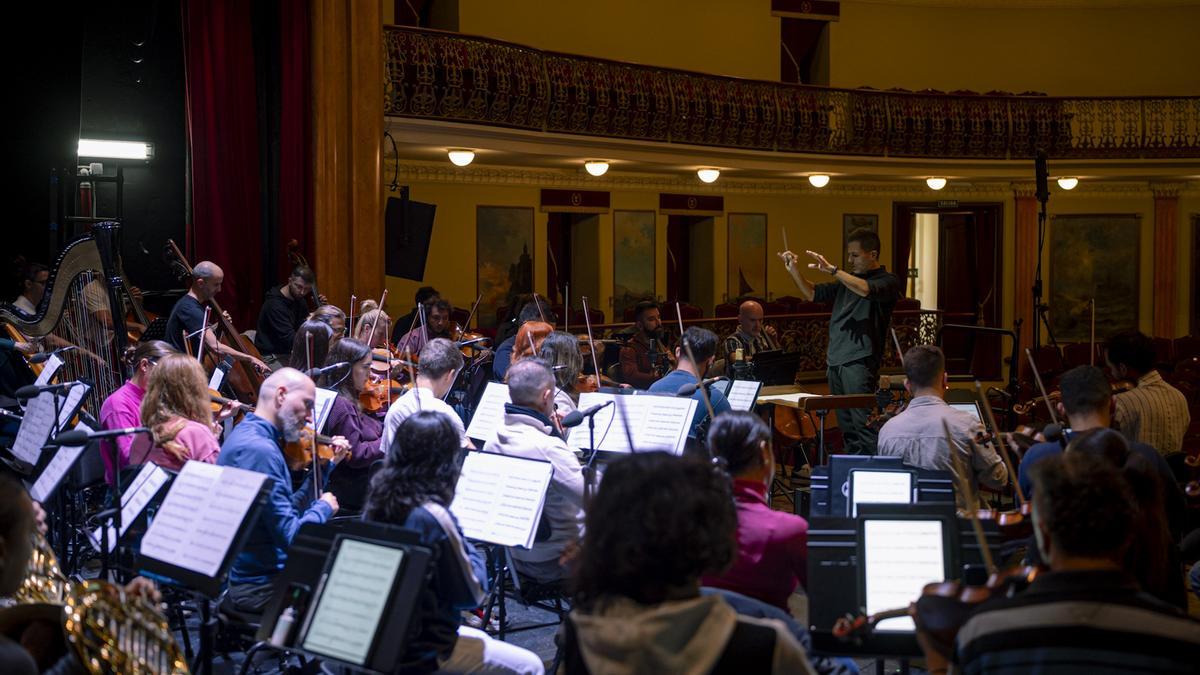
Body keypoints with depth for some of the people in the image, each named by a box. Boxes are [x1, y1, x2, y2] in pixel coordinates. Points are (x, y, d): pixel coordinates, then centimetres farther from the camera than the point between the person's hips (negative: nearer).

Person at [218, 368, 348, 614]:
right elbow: (292, 536, -24)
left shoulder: (246, 433, 11)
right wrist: (324, 508, -6)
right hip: (262, 586, -10)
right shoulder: (258, 450, -22)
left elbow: (289, 509, 16)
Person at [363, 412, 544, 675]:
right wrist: (474, 553, -1)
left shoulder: (379, 500, -3)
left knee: (481, 638, 32)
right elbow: (471, 594, -18)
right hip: (422, 651, -9)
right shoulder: (433, 517, -26)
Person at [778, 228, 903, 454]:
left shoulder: (888, 281, -1)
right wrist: (793, 270, 8)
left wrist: (832, 270, -24)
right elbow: (812, 294, 22)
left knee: (863, 424, -14)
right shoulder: (847, 280, 22)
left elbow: (866, 290, -22)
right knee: (846, 425, 9)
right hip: (835, 361, 8)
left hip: (859, 361, -8)